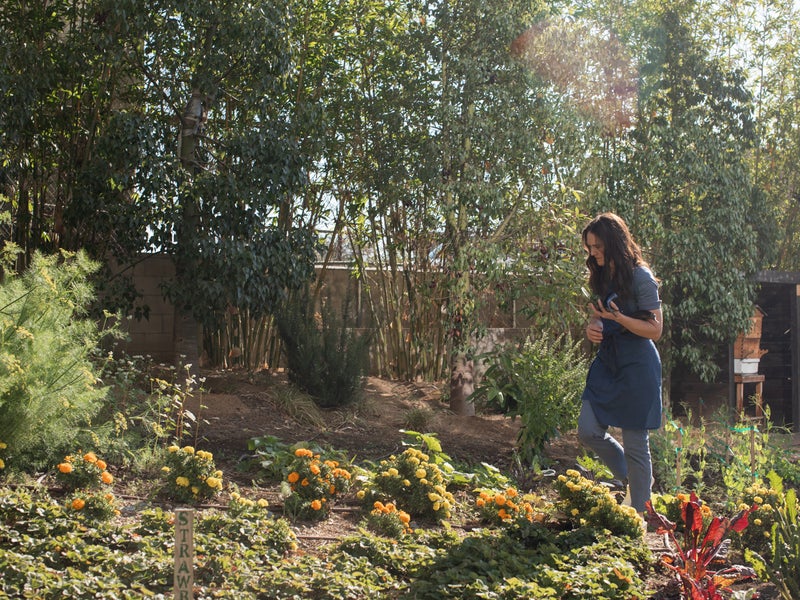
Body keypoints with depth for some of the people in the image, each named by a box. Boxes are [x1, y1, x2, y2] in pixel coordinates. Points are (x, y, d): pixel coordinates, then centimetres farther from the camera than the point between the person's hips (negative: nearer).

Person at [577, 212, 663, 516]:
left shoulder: (640, 277, -13)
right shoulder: (601, 277, 9)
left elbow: (655, 330, -13)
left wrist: (618, 317, -25)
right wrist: (592, 328, -1)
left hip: (636, 365, -7)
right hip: (607, 361, 8)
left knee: (635, 444, 1)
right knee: (588, 431, 2)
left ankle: (639, 516, 15)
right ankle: (631, 479, 25)